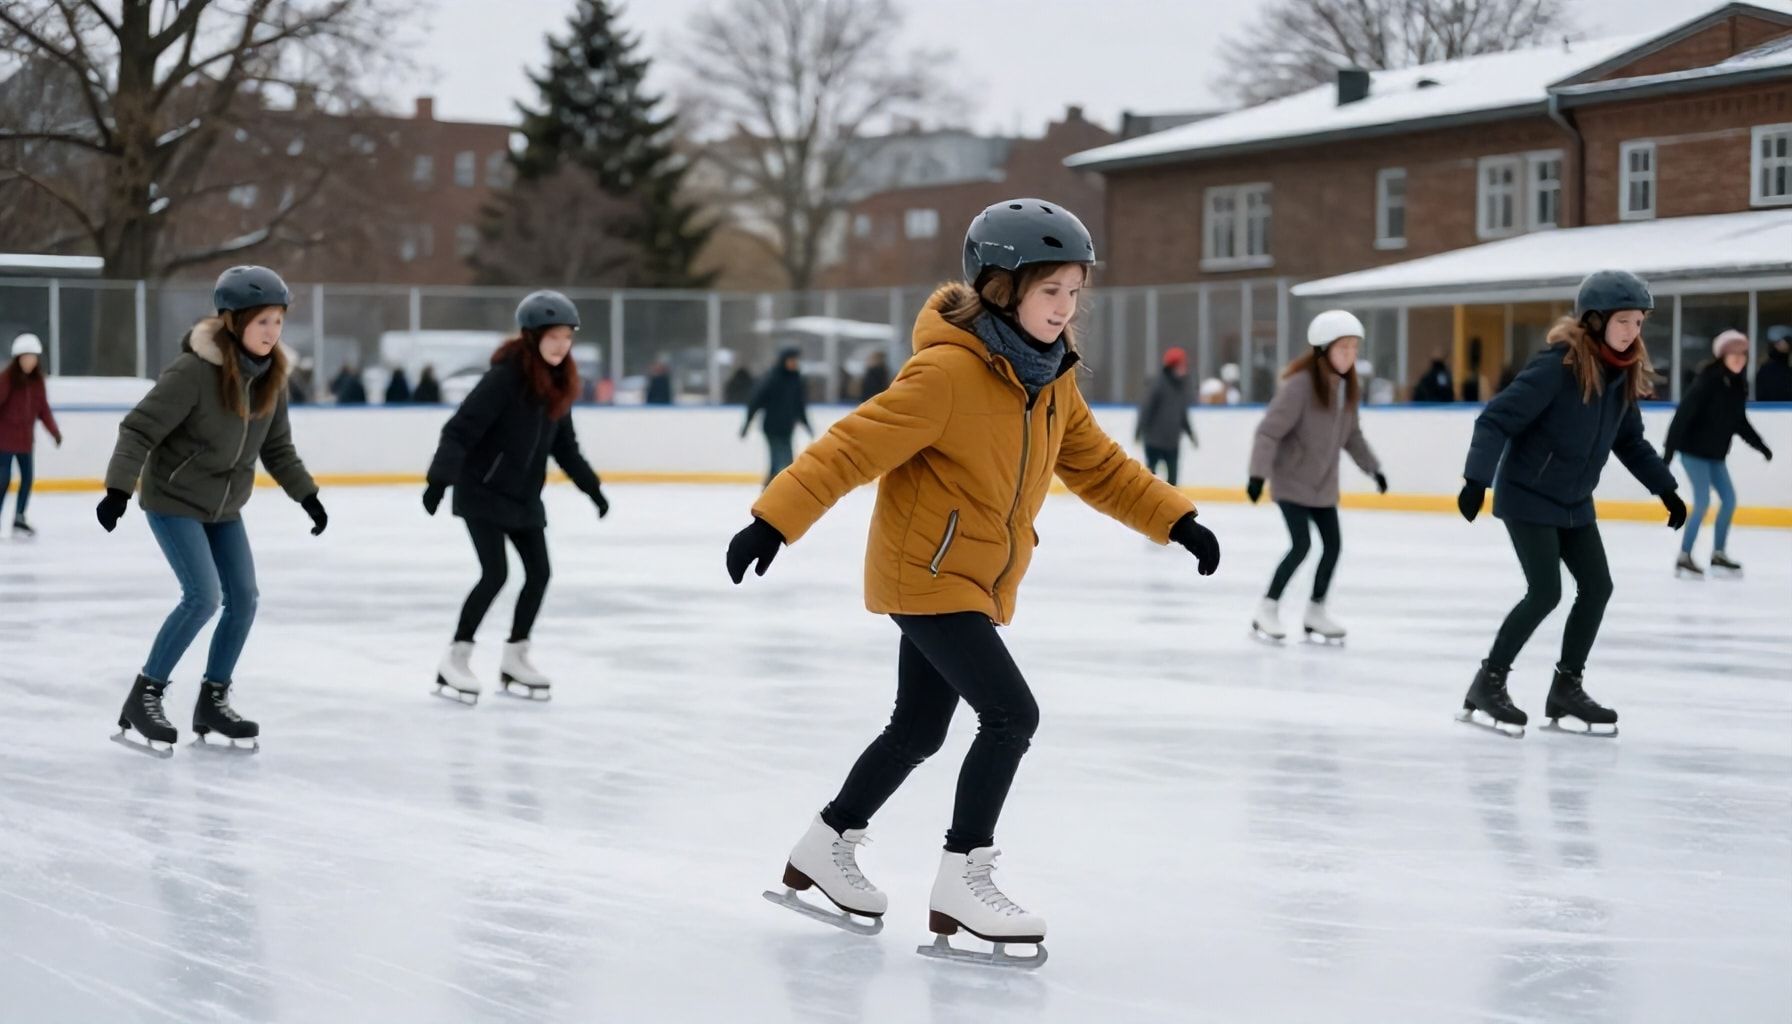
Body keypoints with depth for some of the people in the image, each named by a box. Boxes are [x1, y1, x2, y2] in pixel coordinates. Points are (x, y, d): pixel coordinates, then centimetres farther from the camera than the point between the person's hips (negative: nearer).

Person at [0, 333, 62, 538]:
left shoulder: (37, 380, 4)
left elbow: (43, 408, 10)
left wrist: (54, 431, 9)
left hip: (26, 438, 6)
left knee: (27, 477, 9)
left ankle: (19, 519, 23)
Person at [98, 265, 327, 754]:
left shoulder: (270, 375, -4)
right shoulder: (193, 371, -25)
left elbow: (276, 446, 10)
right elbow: (140, 429, -24)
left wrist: (306, 494, 9)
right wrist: (119, 488, -32)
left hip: (225, 507, 7)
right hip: (174, 500, -7)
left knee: (243, 600, 4)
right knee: (203, 596, -17)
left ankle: (213, 700, 20)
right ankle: (144, 697, -3)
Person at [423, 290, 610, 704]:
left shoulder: (558, 383, 4)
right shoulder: (506, 375, -20)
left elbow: (564, 445, 15)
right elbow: (462, 428, -24)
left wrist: (591, 486, 15)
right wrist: (441, 478, -32)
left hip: (524, 495, 8)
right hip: (483, 491, -8)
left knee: (539, 572, 6)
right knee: (495, 573, -12)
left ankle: (514, 658, 20)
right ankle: (455, 660, -1)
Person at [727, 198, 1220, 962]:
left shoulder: (1049, 378, 3)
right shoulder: (947, 370, -23)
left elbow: (1096, 465, 14)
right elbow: (855, 446, -24)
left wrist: (1174, 521, 9)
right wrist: (776, 519, -29)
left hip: (976, 585, 9)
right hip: (924, 576, -9)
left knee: (919, 730, 17)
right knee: (1011, 713, -15)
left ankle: (825, 848, 34)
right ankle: (962, 881, -6)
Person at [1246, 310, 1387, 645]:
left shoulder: (1349, 388, 1)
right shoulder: (1301, 383, -22)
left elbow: (1352, 435, 15)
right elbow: (1270, 430, -23)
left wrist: (1373, 468, 16)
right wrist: (1258, 473, -28)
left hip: (1323, 483, 7)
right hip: (1291, 480, -7)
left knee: (1333, 544, 5)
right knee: (1302, 544, -13)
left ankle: (1315, 612, 19)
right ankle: (1267, 611, 1)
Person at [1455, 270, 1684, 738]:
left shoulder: (1623, 374, 0)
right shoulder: (1558, 366, -23)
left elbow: (1631, 440, 14)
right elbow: (1496, 419, -24)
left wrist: (1664, 487, 12)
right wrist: (1477, 479, -30)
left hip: (1575, 503, 8)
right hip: (1528, 496, -8)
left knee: (1597, 586, 4)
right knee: (1545, 592, -11)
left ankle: (1566, 688, 17)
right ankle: (1487, 686, 3)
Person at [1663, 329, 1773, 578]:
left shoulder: (1738, 385, 3)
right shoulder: (1707, 380, -19)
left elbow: (1740, 422, 16)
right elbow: (1683, 414, -21)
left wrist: (1760, 445, 17)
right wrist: (1669, 449, -23)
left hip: (1716, 454, 8)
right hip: (1694, 450, -8)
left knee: (1729, 499, 8)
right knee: (1703, 501, -12)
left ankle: (1718, 554, 20)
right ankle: (1683, 558, -3)